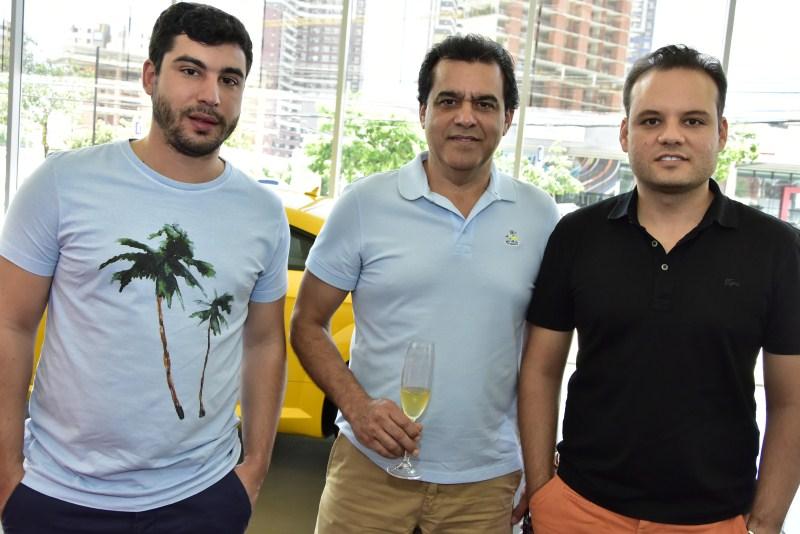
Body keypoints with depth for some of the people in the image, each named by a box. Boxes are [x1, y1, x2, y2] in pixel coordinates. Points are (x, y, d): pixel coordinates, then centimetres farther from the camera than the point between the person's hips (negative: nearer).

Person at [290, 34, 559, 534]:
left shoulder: (540, 216, 0)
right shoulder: (366, 203, -6)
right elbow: (308, 324, 0)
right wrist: (357, 407, -15)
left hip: (486, 480, 2)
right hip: (371, 466, -1)